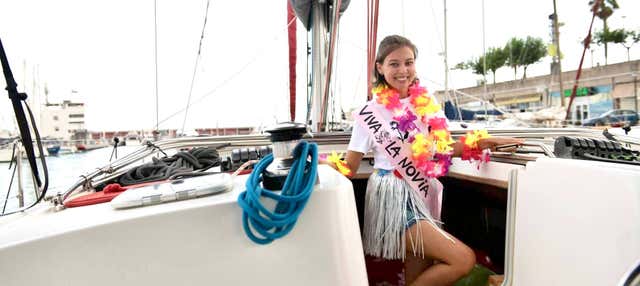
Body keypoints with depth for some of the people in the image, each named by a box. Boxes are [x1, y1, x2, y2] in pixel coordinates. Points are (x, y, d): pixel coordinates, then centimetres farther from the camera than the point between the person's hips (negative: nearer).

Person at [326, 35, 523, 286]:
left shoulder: (426, 103, 7)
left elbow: (444, 148, 12)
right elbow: (349, 167, -6)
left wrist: (487, 142, 0)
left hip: (423, 194, 6)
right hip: (394, 197, -5)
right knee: (464, 260, -13)